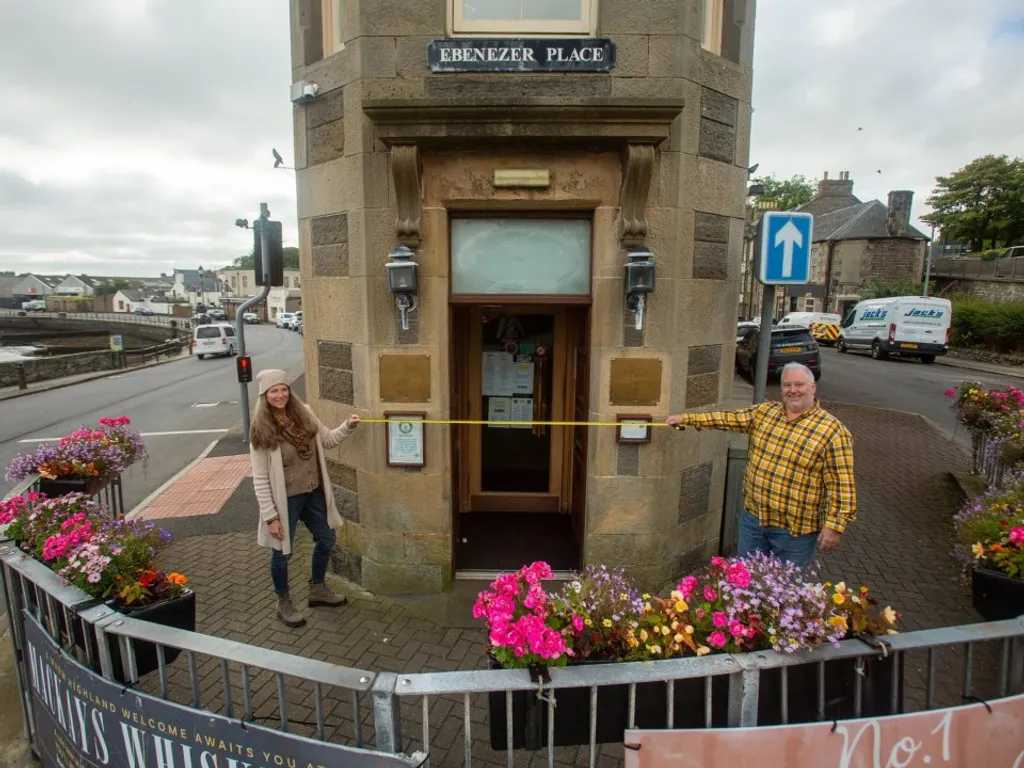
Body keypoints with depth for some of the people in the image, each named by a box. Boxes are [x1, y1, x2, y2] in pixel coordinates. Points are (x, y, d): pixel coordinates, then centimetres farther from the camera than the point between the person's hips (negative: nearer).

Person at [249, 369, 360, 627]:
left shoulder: (304, 414, -4)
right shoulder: (261, 431, -18)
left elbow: (327, 439, 12)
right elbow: (260, 479, -15)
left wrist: (348, 426, -8)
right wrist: (270, 516, -16)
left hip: (314, 493, 6)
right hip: (286, 499, -6)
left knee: (327, 540, 19)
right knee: (282, 552, 10)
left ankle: (317, 590, 42)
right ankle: (284, 603, 34)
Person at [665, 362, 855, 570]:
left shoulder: (832, 430, -14)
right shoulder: (764, 412, 2)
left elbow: (841, 483, -15)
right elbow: (727, 418, 6)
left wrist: (834, 525, -18)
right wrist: (686, 419, 3)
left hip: (795, 528, -5)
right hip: (753, 517, 5)